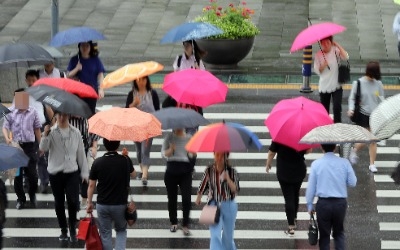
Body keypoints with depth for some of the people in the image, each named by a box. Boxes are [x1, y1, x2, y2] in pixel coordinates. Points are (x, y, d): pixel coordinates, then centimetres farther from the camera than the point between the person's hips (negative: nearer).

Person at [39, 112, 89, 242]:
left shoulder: (75, 133, 2)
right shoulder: (52, 132, -4)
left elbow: (81, 153, 8)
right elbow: (43, 148, -18)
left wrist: (84, 172, 8)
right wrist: (45, 135, -36)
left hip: (72, 172, 0)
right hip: (55, 173, 0)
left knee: (73, 201, -12)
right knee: (59, 202, 9)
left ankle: (73, 229, 7)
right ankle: (63, 230, 24)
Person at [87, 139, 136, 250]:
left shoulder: (98, 162, -11)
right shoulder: (125, 161, -10)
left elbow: (91, 185, -5)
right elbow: (133, 175, 12)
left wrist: (89, 202, 9)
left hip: (102, 205, 0)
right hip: (121, 204, 0)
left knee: (105, 233, 12)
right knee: (121, 231, 20)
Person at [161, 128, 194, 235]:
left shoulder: (189, 138, 6)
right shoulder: (169, 137, 3)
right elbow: (163, 153, 1)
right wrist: (170, 150, -19)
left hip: (185, 171, 0)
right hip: (171, 171, 0)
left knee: (187, 199, -10)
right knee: (172, 199, 10)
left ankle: (185, 225, 0)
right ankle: (173, 223, 27)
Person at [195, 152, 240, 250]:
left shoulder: (232, 171, -6)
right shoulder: (209, 171, -3)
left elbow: (235, 190, -13)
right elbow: (203, 185, 13)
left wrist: (227, 178, -26)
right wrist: (198, 198, 19)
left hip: (228, 206, 0)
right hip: (214, 205, 0)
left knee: (228, 235, 15)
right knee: (215, 235, -14)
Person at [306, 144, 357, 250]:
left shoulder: (316, 164, -7)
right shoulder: (344, 163, -4)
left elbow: (311, 186, -4)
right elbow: (352, 183, 0)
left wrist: (309, 205, 6)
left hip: (323, 203, -1)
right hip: (341, 203, 1)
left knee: (324, 235, 10)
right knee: (339, 233, 17)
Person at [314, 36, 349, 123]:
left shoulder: (336, 51, -5)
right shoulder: (319, 55, -3)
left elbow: (346, 57, -23)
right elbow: (317, 71, -2)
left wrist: (338, 45, -22)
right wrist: (323, 65, -21)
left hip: (336, 86, -2)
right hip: (324, 86, 2)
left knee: (337, 107, -18)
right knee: (324, 109, 11)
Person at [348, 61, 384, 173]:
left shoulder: (378, 84, 0)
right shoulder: (358, 83, -7)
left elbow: (382, 100, 7)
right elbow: (352, 98, -1)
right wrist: (351, 109, -18)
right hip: (363, 115, -3)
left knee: (373, 141, 4)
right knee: (363, 140, -4)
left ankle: (372, 164, 13)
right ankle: (354, 150, 29)